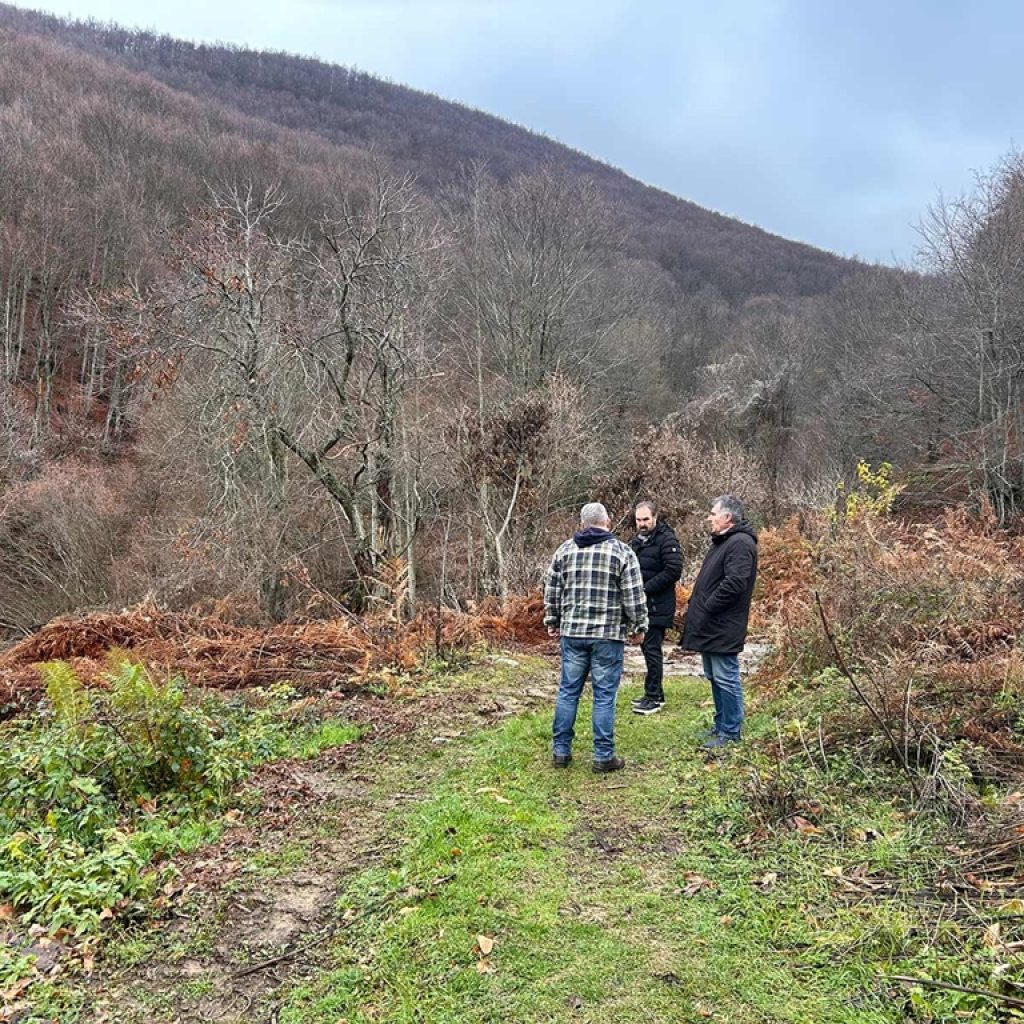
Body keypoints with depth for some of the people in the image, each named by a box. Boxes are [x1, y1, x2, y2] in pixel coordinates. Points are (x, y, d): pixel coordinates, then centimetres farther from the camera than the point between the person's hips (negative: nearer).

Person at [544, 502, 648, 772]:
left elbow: (552, 591, 9)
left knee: (568, 691, 11)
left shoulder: (564, 550, 6)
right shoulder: (622, 551, -4)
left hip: (572, 632, 3)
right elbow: (634, 595, -6)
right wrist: (639, 627, 5)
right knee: (604, 695, 3)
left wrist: (553, 623, 19)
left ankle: (560, 750, 16)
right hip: (608, 634, -3)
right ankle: (604, 756, 8)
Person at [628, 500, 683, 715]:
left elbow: (673, 570, -20)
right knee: (648, 648, 14)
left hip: (658, 606, -8)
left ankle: (653, 698, 2)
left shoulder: (666, 539, -12)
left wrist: (646, 588, -20)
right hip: (642, 604, 8)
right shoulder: (637, 540, 14)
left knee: (652, 649, -6)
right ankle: (656, 693, 24)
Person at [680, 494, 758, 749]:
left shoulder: (740, 544, -16)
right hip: (710, 627, 11)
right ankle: (721, 725, 28)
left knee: (725, 679, -2)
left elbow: (734, 584, -26)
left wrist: (706, 608, -18)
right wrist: (697, 607, 12)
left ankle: (730, 733, 7)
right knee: (714, 678, 17)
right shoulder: (722, 541, 18)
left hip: (723, 629, -10)